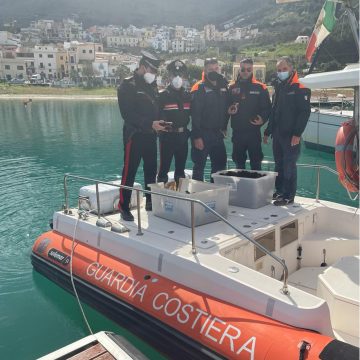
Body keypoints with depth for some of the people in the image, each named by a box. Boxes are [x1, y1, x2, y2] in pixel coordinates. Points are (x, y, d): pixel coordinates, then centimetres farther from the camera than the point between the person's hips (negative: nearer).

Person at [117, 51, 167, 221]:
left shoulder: (152, 85, 14)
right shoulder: (127, 85, -8)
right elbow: (127, 114, -17)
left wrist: (159, 123, -1)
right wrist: (150, 123, -23)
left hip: (150, 135, 7)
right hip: (134, 135, -7)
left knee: (151, 170, 13)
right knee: (129, 172, -4)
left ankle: (151, 202, 25)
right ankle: (124, 207, 3)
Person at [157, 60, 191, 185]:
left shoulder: (187, 95, 10)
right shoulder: (163, 95, -6)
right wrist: (164, 125, -26)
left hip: (183, 137, 5)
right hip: (167, 136, -5)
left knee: (181, 168, 14)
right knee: (164, 168, -2)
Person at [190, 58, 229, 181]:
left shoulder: (223, 86, 10)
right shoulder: (199, 88, -10)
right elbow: (195, 114, -16)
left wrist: (224, 127, 12)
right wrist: (197, 136, -19)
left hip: (218, 134, 6)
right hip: (203, 134, -6)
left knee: (220, 165, 13)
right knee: (199, 166, 2)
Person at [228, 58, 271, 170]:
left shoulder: (260, 87, 1)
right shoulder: (232, 87, 9)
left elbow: (267, 107, -1)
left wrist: (262, 119, -18)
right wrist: (229, 110, -9)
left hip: (254, 131, -3)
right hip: (237, 132, 3)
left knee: (256, 162, 2)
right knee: (239, 162, 12)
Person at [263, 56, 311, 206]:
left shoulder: (300, 89, -7)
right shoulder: (279, 88, 17)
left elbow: (305, 112, -13)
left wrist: (297, 134, -19)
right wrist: (268, 131, 18)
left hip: (290, 136, -7)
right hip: (277, 134, 7)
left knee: (289, 166, -4)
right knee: (279, 164, 13)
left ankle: (288, 196, 3)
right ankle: (279, 191, 24)